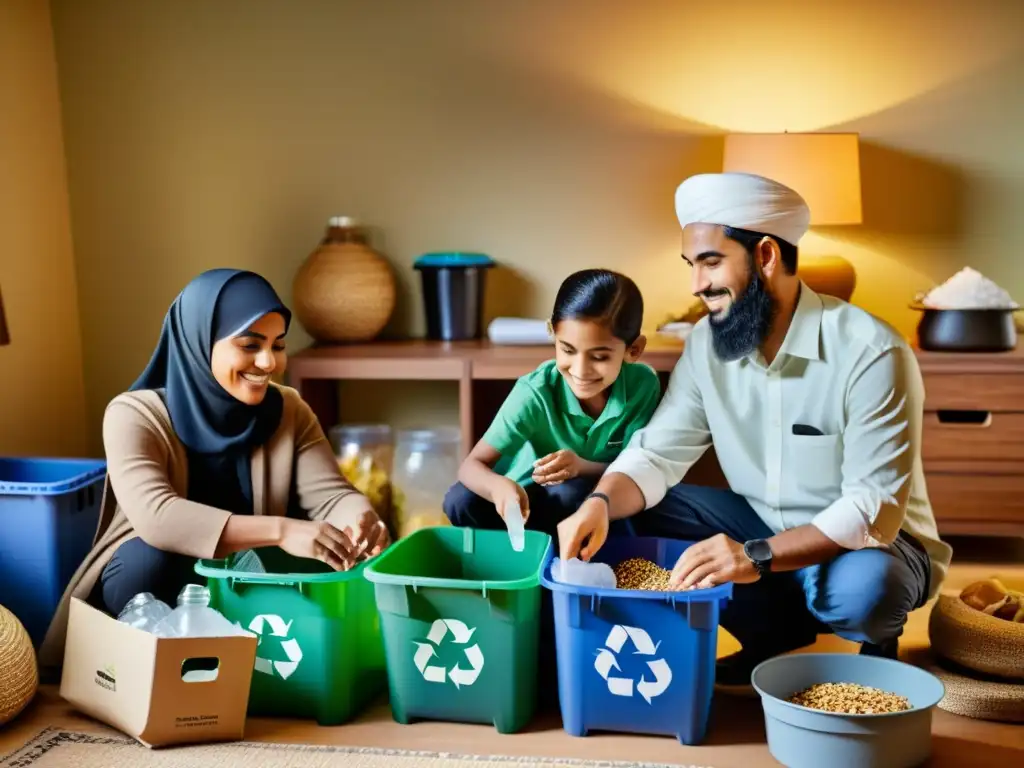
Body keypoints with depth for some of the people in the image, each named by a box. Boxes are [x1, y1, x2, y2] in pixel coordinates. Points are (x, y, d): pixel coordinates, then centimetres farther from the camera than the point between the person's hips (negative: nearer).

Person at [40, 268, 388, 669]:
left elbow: (330, 496, -12)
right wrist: (281, 531, -46)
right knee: (151, 556, -35)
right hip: (146, 579, -3)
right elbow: (154, 517, -34)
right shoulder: (135, 415, -18)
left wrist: (361, 518, -38)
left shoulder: (289, 412, -4)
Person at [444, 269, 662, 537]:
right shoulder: (536, 392, -25)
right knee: (461, 502, -26)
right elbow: (472, 464, -26)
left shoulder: (643, 385, -22)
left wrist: (582, 467, -38)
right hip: (527, 497, 1)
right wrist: (499, 487, -50)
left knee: (573, 491, -34)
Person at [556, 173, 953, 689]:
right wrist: (601, 503, -30)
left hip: (871, 540, -5)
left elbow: (873, 510, -30)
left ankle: (876, 644, -1)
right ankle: (777, 629, 0)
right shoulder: (707, 343, -7)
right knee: (636, 515, -12)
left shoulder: (870, 353, -26)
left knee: (861, 586, -39)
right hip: (764, 526, 6)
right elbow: (657, 453, -8)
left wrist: (758, 556, -43)